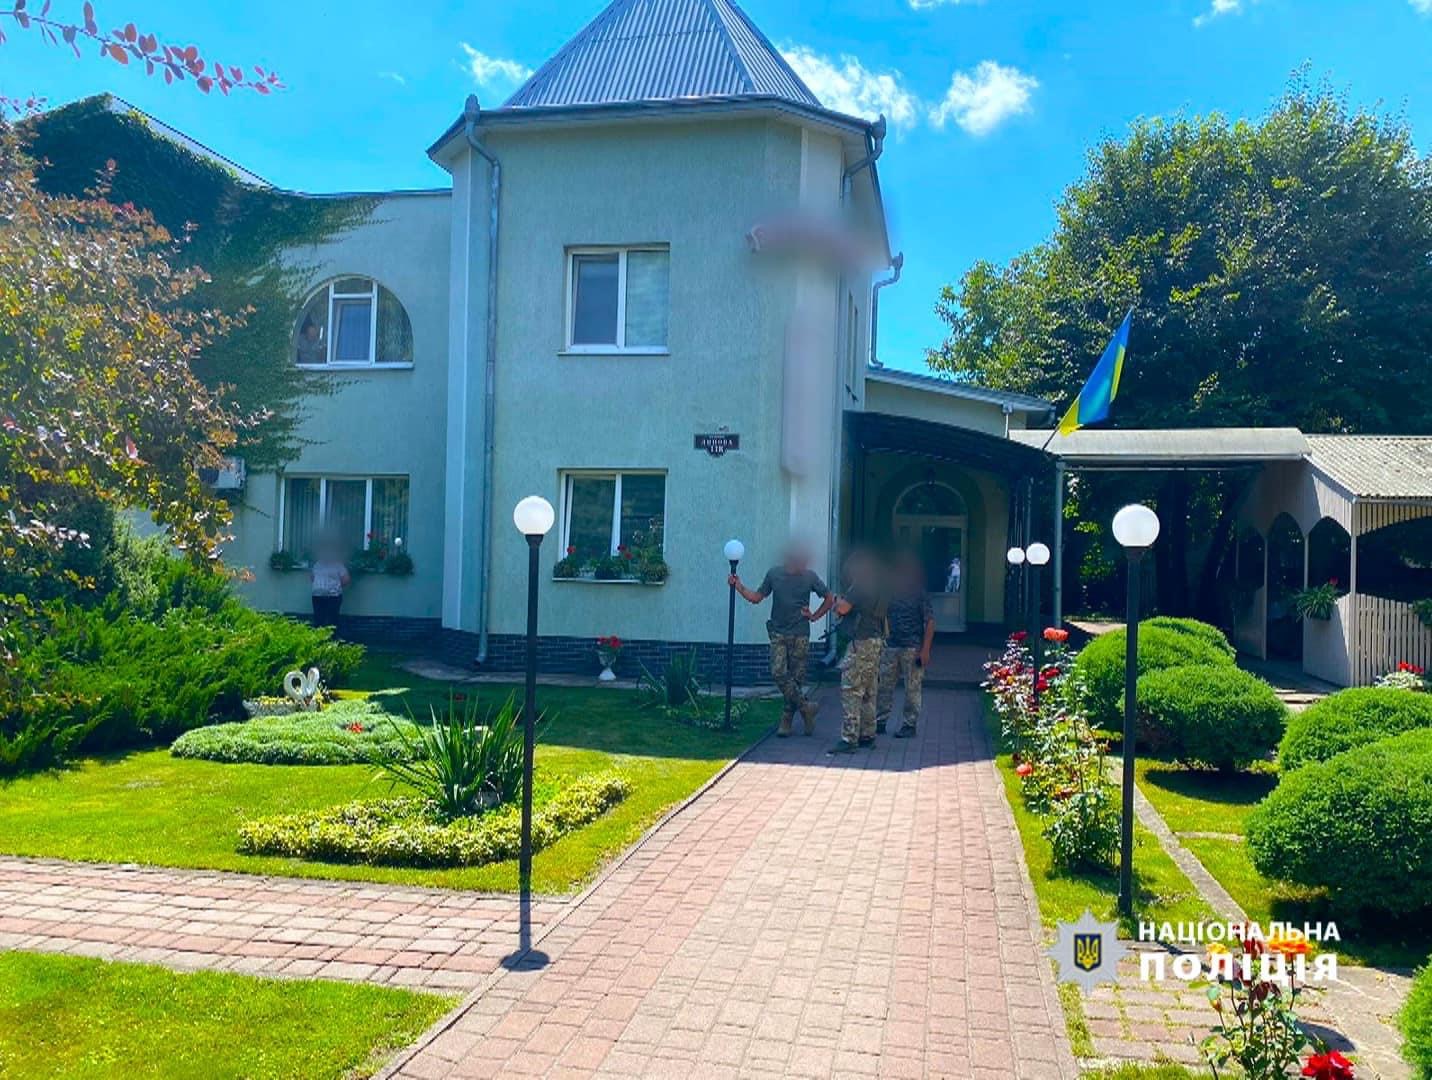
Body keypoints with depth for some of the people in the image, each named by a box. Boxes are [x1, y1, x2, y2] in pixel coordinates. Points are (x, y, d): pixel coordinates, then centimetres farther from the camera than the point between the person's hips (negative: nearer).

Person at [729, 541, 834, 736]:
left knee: (796, 678, 1)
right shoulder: (774, 574, 2)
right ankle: (805, 706, -1)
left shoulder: (810, 577, 0)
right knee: (778, 672, -15)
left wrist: (814, 616, 5)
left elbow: (829, 599, 12)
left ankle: (787, 720, 13)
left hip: (800, 634, -1)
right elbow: (756, 597, 9)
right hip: (778, 633, 1)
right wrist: (739, 587, -3)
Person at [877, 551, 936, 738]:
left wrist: (925, 649, -13)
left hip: (912, 648, -4)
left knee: (912, 688, 3)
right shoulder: (891, 591, 9)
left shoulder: (920, 594, -4)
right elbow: (882, 616, 14)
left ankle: (910, 724, 13)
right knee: (883, 685, 5)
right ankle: (880, 721, 15)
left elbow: (930, 622, -7)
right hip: (891, 645, 5)